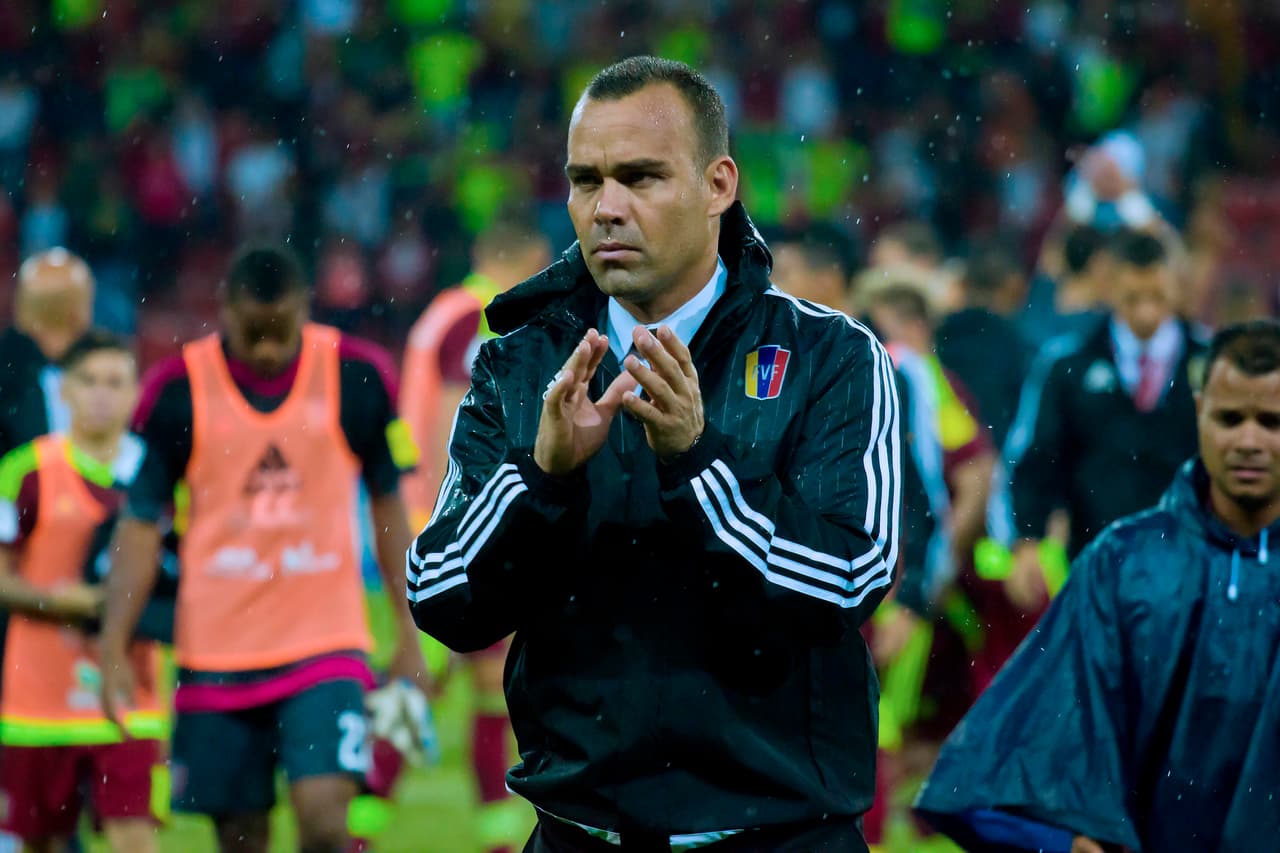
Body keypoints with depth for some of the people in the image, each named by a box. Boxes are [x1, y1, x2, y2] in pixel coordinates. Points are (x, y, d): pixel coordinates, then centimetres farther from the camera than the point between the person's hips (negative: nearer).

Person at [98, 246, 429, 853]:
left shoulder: (358, 376, -3)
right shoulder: (179, 390, -5)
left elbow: (388, 503, 8)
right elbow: (141, 522, 0)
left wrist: (408, 636, 9)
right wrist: (113, 649, -5)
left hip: (325, 644, -1)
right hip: (216, 655, 1)